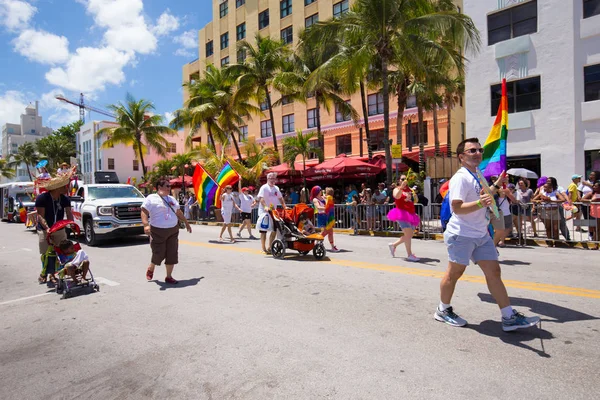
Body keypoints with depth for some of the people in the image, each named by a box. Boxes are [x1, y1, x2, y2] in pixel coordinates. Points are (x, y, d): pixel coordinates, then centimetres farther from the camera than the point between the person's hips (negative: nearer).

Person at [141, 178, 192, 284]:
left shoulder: (172, 199, 16)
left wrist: (186, 223, 28)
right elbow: (144, 212, -11)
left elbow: (179, 212, 25)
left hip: (173, 230, 5)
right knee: (158, 254, 1)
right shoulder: (151, 198, -3)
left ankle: (169, 277, 15)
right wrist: (146, 225, -26)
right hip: (158, 231, -5)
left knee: (172, 254, 2)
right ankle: (150, 269, 33)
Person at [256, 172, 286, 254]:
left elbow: (280, 198, 20)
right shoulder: (264, 187, -9)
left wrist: (284, 207, 8)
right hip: (264, 212, -7)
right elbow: (260, 198, -22)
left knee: (274, 230, 9)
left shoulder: (276, 188, 14)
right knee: (263, 231, -2)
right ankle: (264, 248, 5)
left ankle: (269, 247, 20)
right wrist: (265, 206, -37)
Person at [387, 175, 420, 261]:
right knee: (408, 234, -16)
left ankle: (393, 245, 27)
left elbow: (415, 201, 21)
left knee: (409, 235, 11)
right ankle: (409, 255, -12)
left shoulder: (409, 189, 17)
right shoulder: (397, 189, -1)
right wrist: (401, 187, -36)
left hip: (410, 214, 7)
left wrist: (414, 196, -1)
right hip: (402, 213, -7)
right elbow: (397, 196, -24)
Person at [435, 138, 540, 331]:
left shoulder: (477, 176, 15)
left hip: (481, 235, 9)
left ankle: (509, 317, 14)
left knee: (493, 271, 7)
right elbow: (457, 207, -27)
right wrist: (480, 203, -39)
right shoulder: (461, 177, -16)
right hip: (462, 235, -9)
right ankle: (443, 310, 22)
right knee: (454, 273, 3)